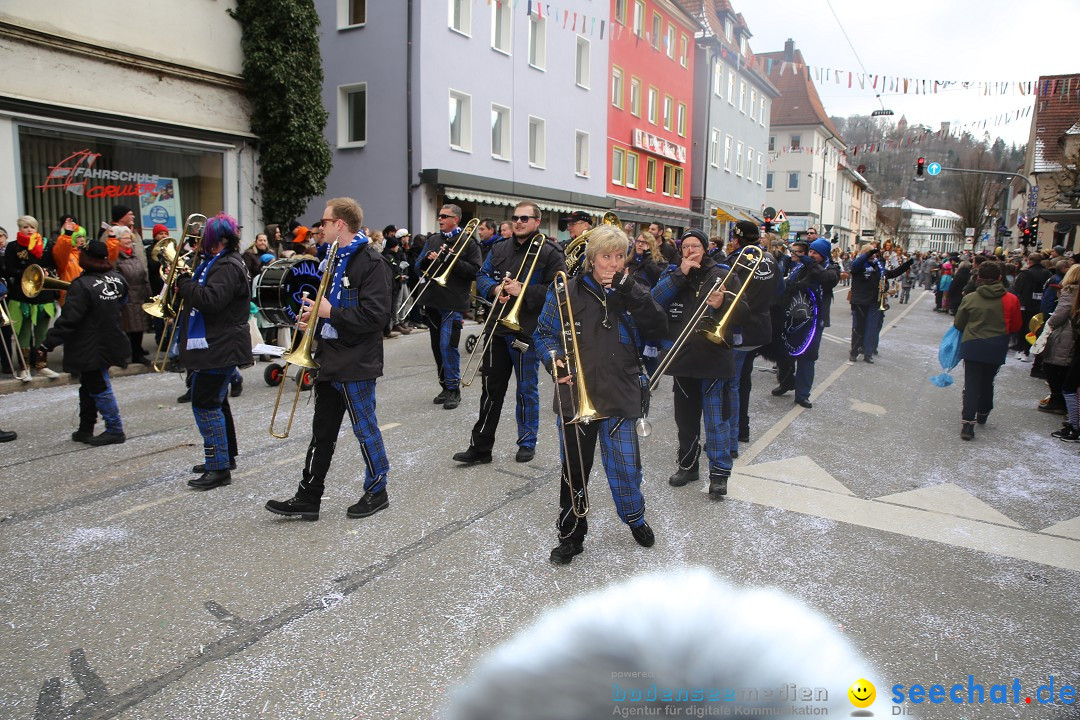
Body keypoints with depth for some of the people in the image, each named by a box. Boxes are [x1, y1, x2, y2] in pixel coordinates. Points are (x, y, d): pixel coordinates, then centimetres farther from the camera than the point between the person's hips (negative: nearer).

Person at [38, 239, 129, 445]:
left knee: (99, 389, 2)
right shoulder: (117, 279, -1)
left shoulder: (82, 285, -22)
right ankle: (85, 429, 27)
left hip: (91, 349, -8)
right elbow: (122, 301, 18)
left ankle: (115, 430, 8)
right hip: (112, 342, 8)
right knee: (89, 386, 18)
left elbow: (68, 319, -22)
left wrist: (49, 343, -16)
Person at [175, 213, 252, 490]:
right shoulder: (213, 262, 16)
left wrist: (184, 281, -16)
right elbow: (200, 294, 23)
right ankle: (226, 456, 32)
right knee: (215, 402, 19)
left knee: (205, 404, -10)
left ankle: (219, 468, -5)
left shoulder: (228, 267, -18)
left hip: (219, 347, -11)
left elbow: (210, 300, -29)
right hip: (215, 344, 11)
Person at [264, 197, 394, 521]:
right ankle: (308, 498, 22)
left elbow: (374, 315, -24)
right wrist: (316, 312, 6)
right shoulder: (337, 260, 15)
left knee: (365, 428, 5)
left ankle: (377, 491, 22)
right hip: (330, 359, 9)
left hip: (356, 364, -9)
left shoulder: (371, 263, -15)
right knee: (322, 432, 13)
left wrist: (331, 312, -19)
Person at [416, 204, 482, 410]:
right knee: (437, 347, 11)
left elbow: (476, 271, -10)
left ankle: (454, 389, -1)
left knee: (448, 346, -12)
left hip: (454, 303, -6)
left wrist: (454, 260, -18)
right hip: (433, 302, 6)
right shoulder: (432, 240, 14)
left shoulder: (468, 243, -3)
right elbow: (419, 267, 15)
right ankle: (445, 387, 23)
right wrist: (427, 259, -6)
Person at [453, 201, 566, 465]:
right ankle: (480, 446, 16)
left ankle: (527, 443, 24)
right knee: (492, 388, 9)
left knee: (526, 389, 8)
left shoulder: (550, 253, -5)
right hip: (497, 327, 5)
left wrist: (523, 290, -22)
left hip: (526, 331, -5)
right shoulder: (500, 249, 13)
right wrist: (494, 289, -7)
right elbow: (482, 276, 14)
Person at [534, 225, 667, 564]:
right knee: (574, 470, 11)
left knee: (626, 467, 11)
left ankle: (634, 517, 40)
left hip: (621, 397, 1)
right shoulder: (567, 292, -1)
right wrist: (553, 359, -15)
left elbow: (658, 328, -10)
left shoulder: (632, 293, 4)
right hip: (575, 396, -1)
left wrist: (628, 288, -16)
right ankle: (571, 534, 28)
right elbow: (544, 333, 4)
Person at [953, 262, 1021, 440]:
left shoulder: (970, 298, -8)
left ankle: (968, 422, -12)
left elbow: (958, 324, 1)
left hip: (972, 346, -1)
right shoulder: (1011, 300, -6)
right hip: (997, 348, 2)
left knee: (972, 384, -1)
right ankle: (982, 414, 37)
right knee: (987, 382, 20)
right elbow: (1016, 326, 2)